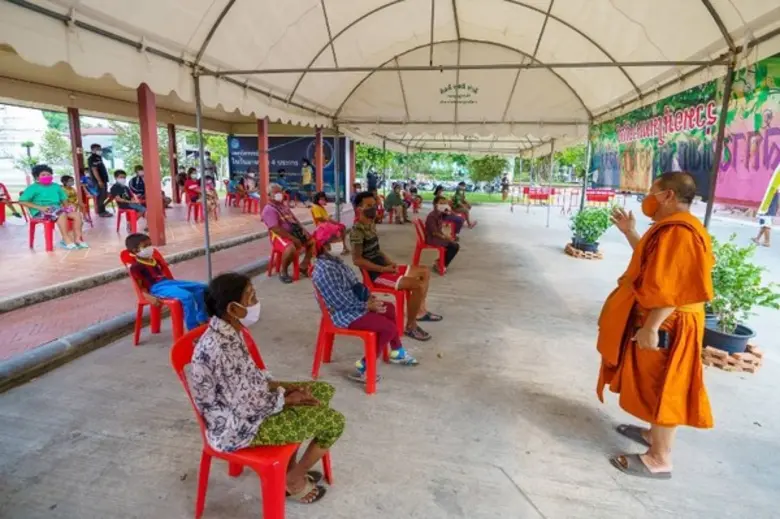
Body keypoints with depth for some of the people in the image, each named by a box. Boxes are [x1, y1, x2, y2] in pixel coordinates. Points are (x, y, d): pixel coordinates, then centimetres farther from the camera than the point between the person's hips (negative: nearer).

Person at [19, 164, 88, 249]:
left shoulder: (56, 186, 17)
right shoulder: (33, 188, 0)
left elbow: (64, 199, 24)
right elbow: (22, 201, -6)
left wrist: (67, 206, 0)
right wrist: (40, 207, -17)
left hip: (57, 208, 6)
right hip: (41, 212, -6)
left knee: (77, 214, -20)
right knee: (62, 214, -37)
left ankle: (77, 238, -18)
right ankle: (66, 240, -33)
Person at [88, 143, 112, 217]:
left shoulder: (98, 158, 18)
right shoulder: (92, 158, -12)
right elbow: (94, 170, -19)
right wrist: (99, 181, -23)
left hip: (103, 180, 10)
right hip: (99, 181, -10)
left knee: (104, 196, 13)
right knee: (101, 196, -9)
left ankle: (102, 210, 21)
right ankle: (101, 212, -6)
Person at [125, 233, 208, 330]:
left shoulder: (154, 260, 22)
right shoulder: (136, 266, -5)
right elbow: (139, 285, -9)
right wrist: (149, 297, -24)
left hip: (168, 282, 9)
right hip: (157, 288, -9)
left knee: (201, 287, 3)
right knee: (187, 296, -33)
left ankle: (202, 319, 9)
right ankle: (193, 328, -21)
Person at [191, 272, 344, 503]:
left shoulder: (227, 332, -4)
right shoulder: (221, 348, -33)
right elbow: (247, 405, -25)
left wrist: (281, 386, -1)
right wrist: (287, 399, -11)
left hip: (245, 403, 9)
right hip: (237, 427, -9)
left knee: (324, 390, 14)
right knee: (334, 422, -7)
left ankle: (290, 465, 26)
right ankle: (294, 480, 17)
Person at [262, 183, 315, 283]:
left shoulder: (283, 205, 17)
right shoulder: (269, 210, -13)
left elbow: (294, 219, 20)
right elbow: (276, 229, -23)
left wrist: (303, 229, 1)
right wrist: (293, 239, -26)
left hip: (295, 232, 9)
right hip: (280, 236, -9)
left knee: (313, 241, 6)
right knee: (291, 248, -38)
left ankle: (304, 266, 15)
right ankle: (283, 272, -14)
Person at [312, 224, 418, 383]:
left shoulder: (333, 260, 5)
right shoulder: (324, 271, -26)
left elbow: (354, 283, 11)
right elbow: (342, 302, -25)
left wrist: (369, 298, -2)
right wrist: (367, 305, -18)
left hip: (353, 305, 11)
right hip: (345, 314, -11)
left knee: (390, 309, 19)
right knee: (390, 328, -16)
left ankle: (397, 352, 34)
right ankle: (363, 368, -5)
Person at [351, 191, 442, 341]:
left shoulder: (371, 224, 10)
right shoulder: (357, 230, -20)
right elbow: (357, 260, -25)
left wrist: (389, 262, 3)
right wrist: (384, 268, -21)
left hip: (384, 267, 10)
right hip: (376, 273, -10)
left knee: (425, 272, 15)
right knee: (419, 286, -22)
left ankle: (420, 311, 24)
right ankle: (410, 326, -7)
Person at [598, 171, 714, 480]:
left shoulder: (678, 231, -23)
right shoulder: (673, 228, 12)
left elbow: (671, 288, -28)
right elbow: (652, 262, 24)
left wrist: (650, 328, -28)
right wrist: (629, 232, 21)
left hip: (665, 325, -11)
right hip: (662, 321, 11)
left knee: (661, 388, -1)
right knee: (656, 387, 22)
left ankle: (660, 460, 12)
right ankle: (654, 433, 38)